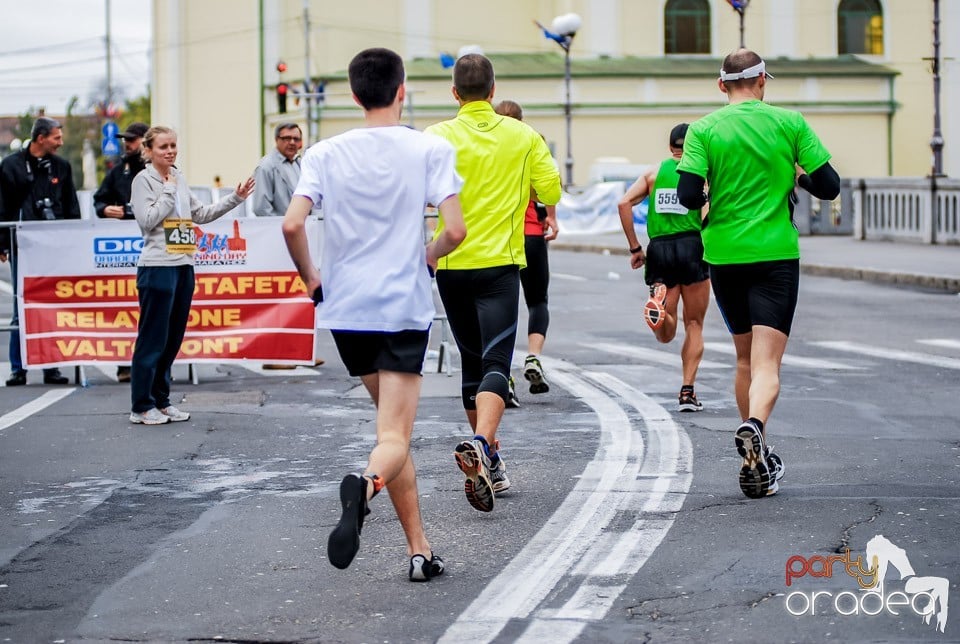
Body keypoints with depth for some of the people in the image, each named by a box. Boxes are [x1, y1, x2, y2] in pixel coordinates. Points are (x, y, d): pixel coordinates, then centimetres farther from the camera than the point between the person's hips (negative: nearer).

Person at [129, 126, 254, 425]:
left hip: (183, 266, 7)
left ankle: (161, 401, 19)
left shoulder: (179, 178, 15)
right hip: (157, 268, -7)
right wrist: (169, 191, -10)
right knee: (152, 339, -4)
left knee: (173, 339, 11)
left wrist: (235, 199, 17)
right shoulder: (144, 180, -5)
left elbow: (200, 214, 23)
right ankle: (141, 407, 3)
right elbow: (148, 220, -15)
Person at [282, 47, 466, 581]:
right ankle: (364, 486, -39)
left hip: (346, 308, 3)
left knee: (392, 426, 17)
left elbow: (292, 224, -10)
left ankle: (419, 549, 17)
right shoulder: (431, 149, -4)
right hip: (405, 306, -3)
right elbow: (455, 230, -10)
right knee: (395, 437, -4)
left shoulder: (326, 154, 1)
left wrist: (310, 278, 8)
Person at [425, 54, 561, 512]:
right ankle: (481, 445, -34)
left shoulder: (438, 137, -3)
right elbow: (551, 192, 0)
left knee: (472, 362, 15)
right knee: (495, 362, -9)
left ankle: (488, 459, 23)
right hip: (500, 262, -1)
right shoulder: (524, 136, 1)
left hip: (452, 264, 1)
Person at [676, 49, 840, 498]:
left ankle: (758, 457, 24)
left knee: (746, 359, 17)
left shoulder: (704, 130, -2)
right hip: (776, 254, -2)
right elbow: (829, 187, -2)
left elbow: (688, 196, -11)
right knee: (766, 364, -7)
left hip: (723, 255, 2)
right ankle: (754, 427, -35)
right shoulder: (790, 123, -2)